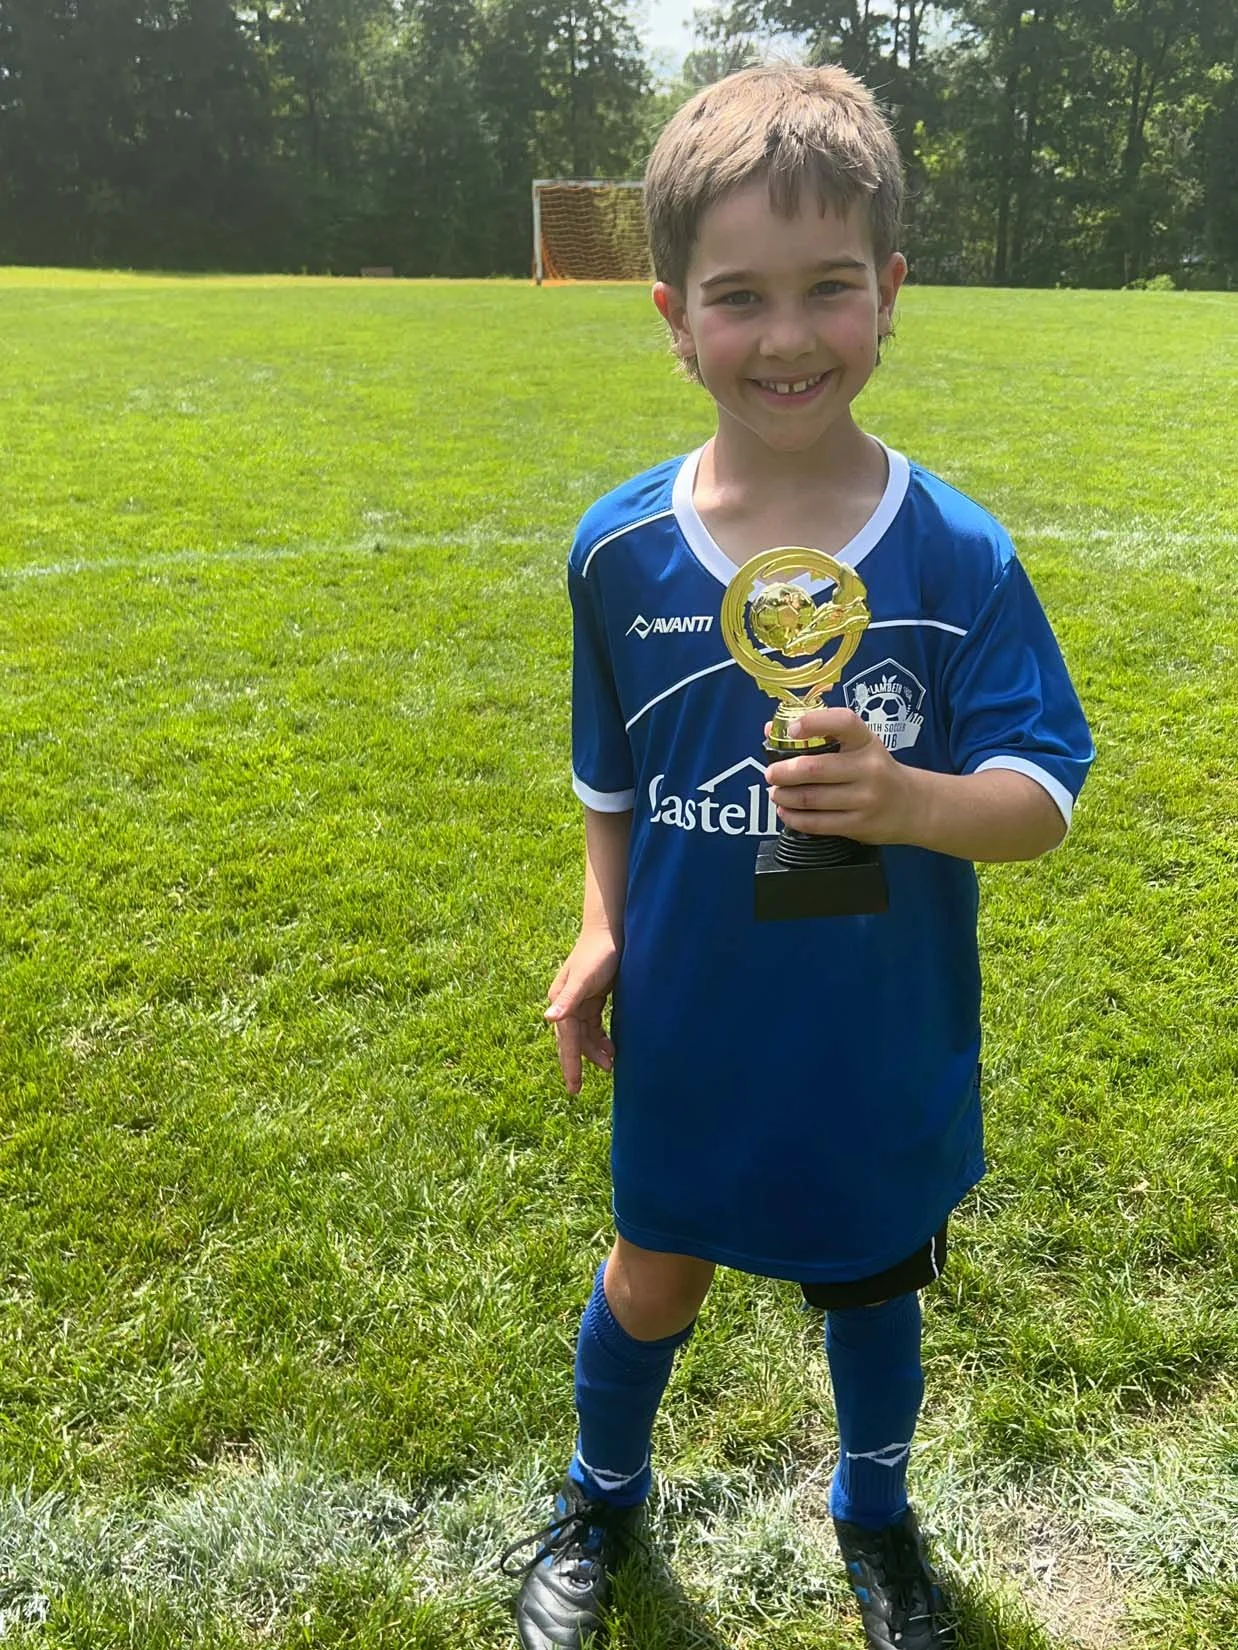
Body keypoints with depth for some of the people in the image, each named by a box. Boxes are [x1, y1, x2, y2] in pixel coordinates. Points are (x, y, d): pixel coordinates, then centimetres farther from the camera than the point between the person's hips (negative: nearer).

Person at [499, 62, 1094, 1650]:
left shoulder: (956, 553, -17)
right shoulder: (621, 547, -10)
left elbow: (1043, 795, -18)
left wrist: (915, 802, -36)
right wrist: (602, 931, 1)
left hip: (885, 1045, -1)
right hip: (691, 1035, 1)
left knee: (870, 1284, 23)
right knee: (653, 1274, 21)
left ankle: (874, 1514, 55)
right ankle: (601, 1495, 54)